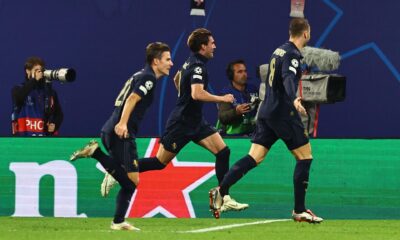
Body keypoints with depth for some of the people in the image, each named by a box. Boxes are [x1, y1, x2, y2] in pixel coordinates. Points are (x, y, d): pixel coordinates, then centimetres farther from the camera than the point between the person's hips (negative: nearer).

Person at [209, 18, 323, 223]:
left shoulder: (279, 51, 16)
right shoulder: (292, 54, -12)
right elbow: (288, 78, -31)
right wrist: (294, 100, -49)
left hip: (267, 112, 8)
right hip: (284, 113, -8)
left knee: (255, 156, 2)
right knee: (305, 156, 1)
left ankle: (221, 191, -14)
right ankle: (299, 210, 1)